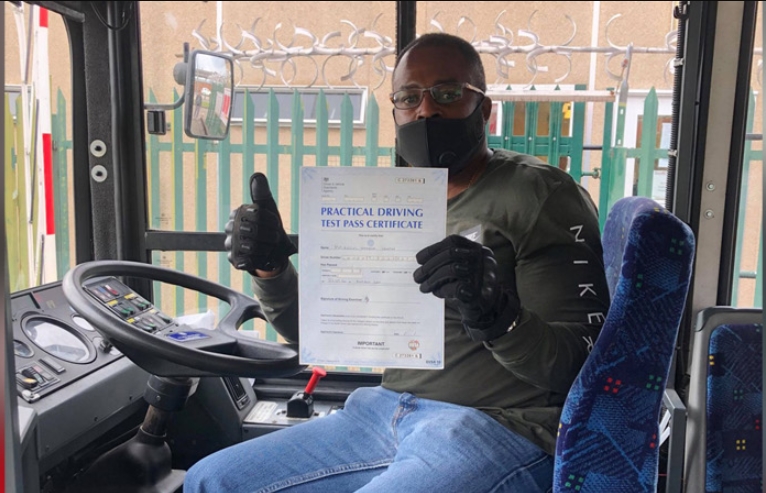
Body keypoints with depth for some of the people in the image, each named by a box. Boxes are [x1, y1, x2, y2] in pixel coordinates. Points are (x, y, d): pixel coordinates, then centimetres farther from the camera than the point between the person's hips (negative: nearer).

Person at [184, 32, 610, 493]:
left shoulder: (541, 195, -7)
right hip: (385, 412, 7)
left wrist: (497, 317, -32)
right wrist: (270, 268, -4)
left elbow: (579, 366, -13)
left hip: (499, 428, -6)